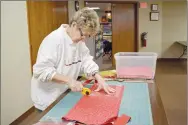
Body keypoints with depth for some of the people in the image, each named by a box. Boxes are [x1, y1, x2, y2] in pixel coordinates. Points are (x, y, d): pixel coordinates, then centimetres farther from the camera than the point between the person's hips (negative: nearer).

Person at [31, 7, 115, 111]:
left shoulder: (79, 40, 0)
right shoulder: (54, 39, -25)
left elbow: (86, 61, 1)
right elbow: (41, 70, -28)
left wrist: (99, 79, -14)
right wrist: (69, 80, -32)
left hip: (65, 94, 7)